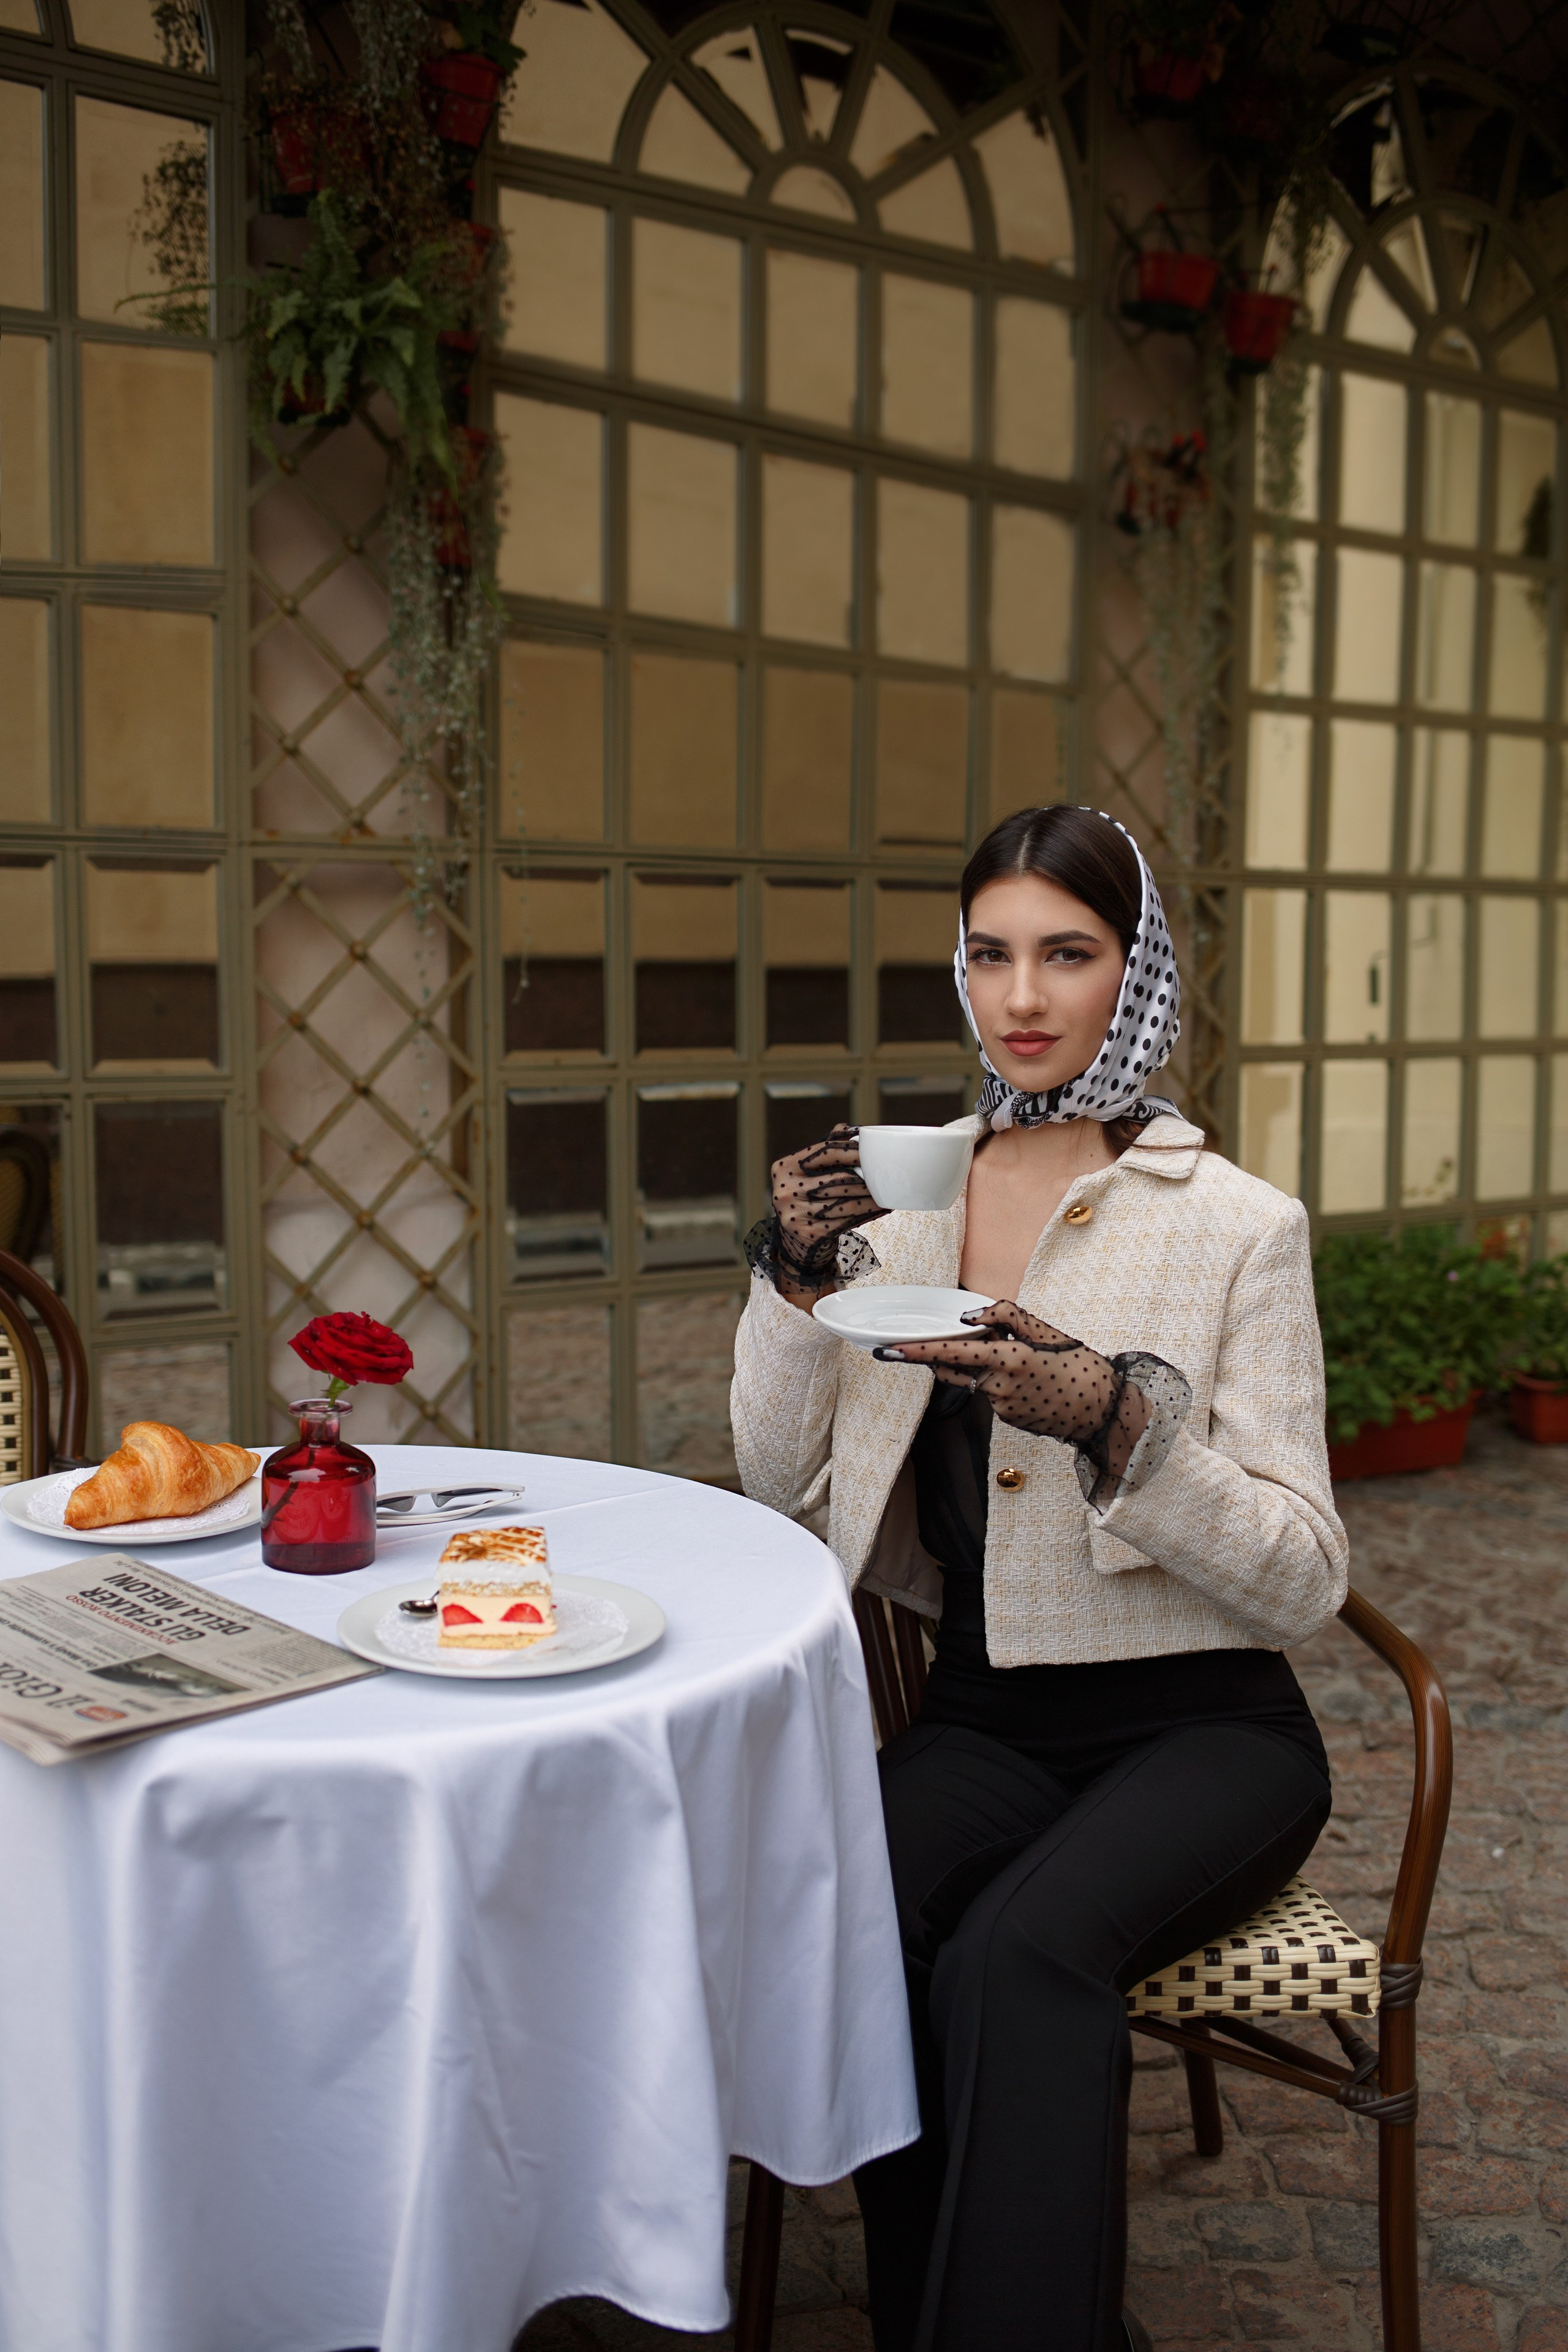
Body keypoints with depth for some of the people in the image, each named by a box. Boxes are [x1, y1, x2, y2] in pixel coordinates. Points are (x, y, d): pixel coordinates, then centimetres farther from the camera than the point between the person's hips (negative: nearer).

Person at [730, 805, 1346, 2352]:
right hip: (983, 1717, 4)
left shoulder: (1236, 1225, -6)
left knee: (1014, 1954, -32)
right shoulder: (910, 1199, 6)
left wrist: (1120, 1424, -25)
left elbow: (1303, 1583, -9)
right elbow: (784, 1491, 7)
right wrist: (798, 1278, -8)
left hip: (1197, 1723, -3)